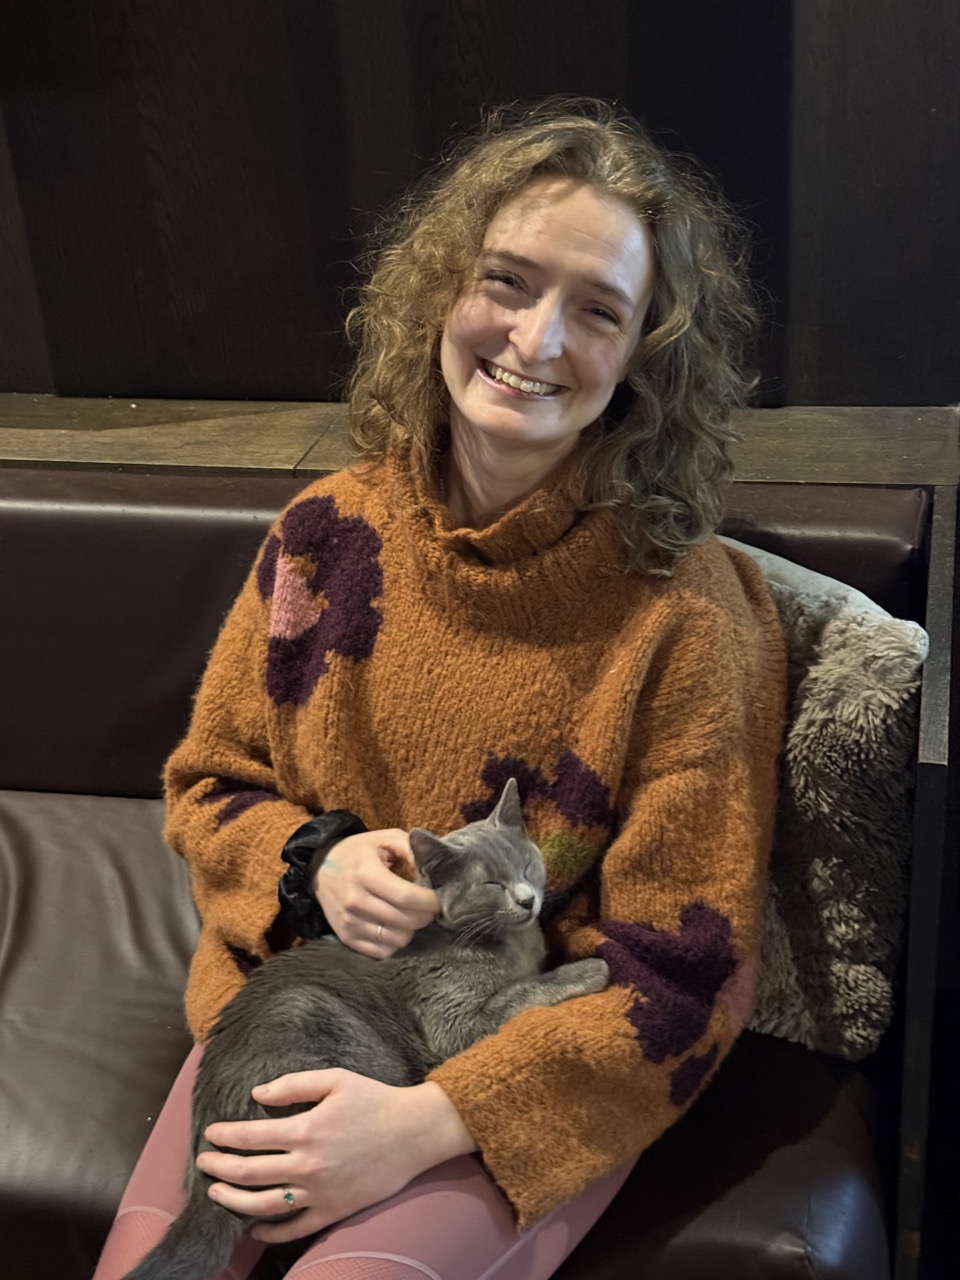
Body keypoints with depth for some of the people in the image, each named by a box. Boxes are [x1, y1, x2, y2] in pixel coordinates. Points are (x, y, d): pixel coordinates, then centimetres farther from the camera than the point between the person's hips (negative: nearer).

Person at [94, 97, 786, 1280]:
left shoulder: (684, 612, -16)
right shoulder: (331, 534, -4)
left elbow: (684, 977, -12)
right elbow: (207, 785, 9)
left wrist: (429, 1121, -20)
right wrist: (312, 861, -13)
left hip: (536, 1080, -3)